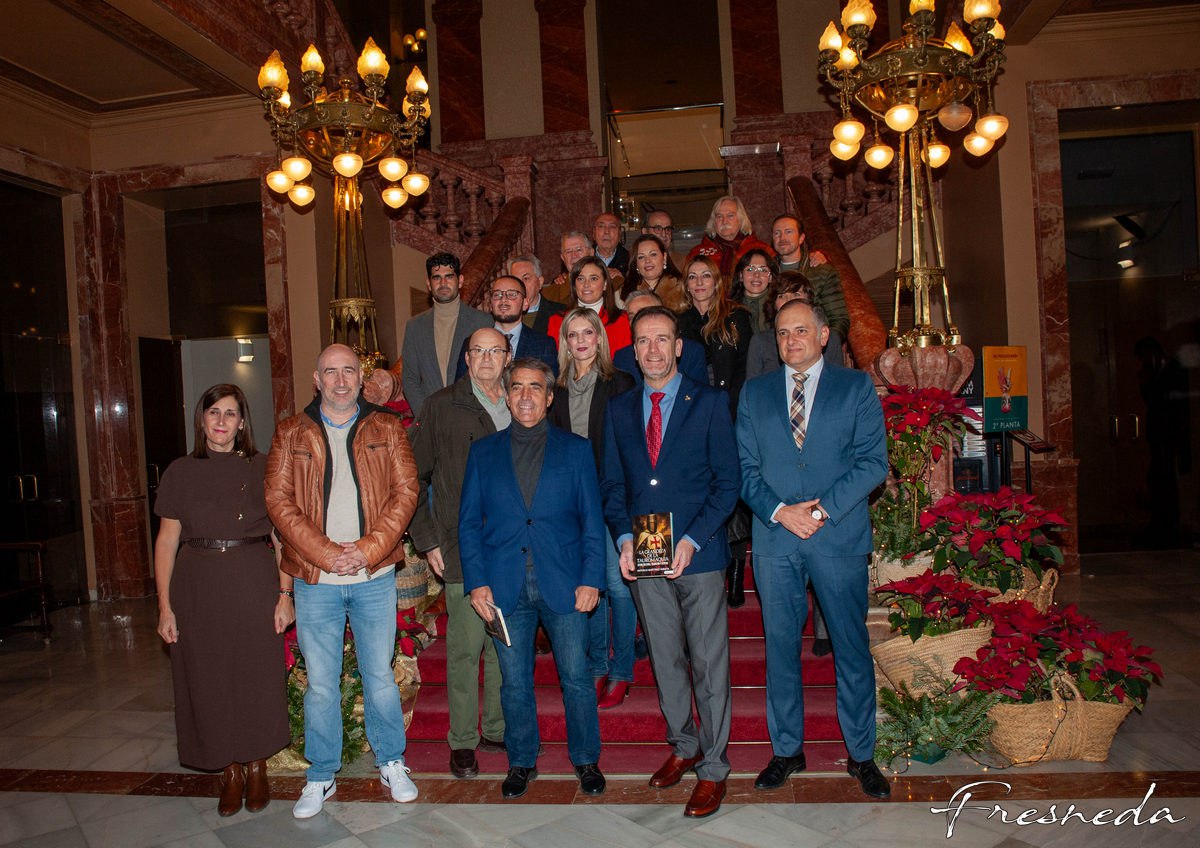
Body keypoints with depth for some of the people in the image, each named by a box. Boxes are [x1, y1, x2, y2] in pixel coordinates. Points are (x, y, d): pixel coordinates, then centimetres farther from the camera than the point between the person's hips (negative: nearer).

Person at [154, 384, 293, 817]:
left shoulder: (262, 468, 2)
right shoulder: (181, 472, 5)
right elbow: (167, 539, 3)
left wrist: (284, 593, -6)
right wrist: (165, 605, -3)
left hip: (254, 584, -1)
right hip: (198, 585, 1)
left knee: (257, 678, 5)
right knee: (209, 681, 7)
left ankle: (256, 767, 25)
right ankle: (230, 771, 25)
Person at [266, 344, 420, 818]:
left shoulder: (386, 429, 5)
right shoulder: (291, 434, 6)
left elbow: (404, 491, -2)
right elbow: (279, 500, -2)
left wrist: (368, 549, -12)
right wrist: (327, 553, -12)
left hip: (375, 576, 0)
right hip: (315, 579, 0)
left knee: (380, 676, 10)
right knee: (320, 684, 9)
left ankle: (391, 764, 28)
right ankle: (321, 777, 26)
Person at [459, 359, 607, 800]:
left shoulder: (575, 450, 5)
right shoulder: (483, 452, 8)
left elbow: (592, 519, 3)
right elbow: (469, 522, 6)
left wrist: (591, 579, -6)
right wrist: (477, 582, -3)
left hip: (563, 584, -1)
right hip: (506, 586, 1)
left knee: (576, 677, 6)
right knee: (515, 682, 11)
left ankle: (586, 759, 27)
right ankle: (521, 762, 30)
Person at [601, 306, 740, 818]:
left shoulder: (709, 403, -1)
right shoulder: (619, 410, 9)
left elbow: (728, 481, -4)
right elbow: (612, 484, 10)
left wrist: (692, 540, -14)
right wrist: (624, 537, -6)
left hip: (699, 553, -3)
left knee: (708, 664, 4)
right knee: (665, 660, 15)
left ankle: (713, 767, 19)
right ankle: (684, 745, 35)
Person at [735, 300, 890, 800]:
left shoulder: (857, 388, 5)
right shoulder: (754, 393, 12)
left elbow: (874, 462, -3)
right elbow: (745, 466, 6)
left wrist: (824, 508, -14)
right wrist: (779, 511, -10)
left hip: (840, 537, -1)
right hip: (774, 538, 2)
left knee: (852, 648, 7)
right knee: (780, 647, 9)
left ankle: (861, 754, 24)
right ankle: (786, 750, 25)